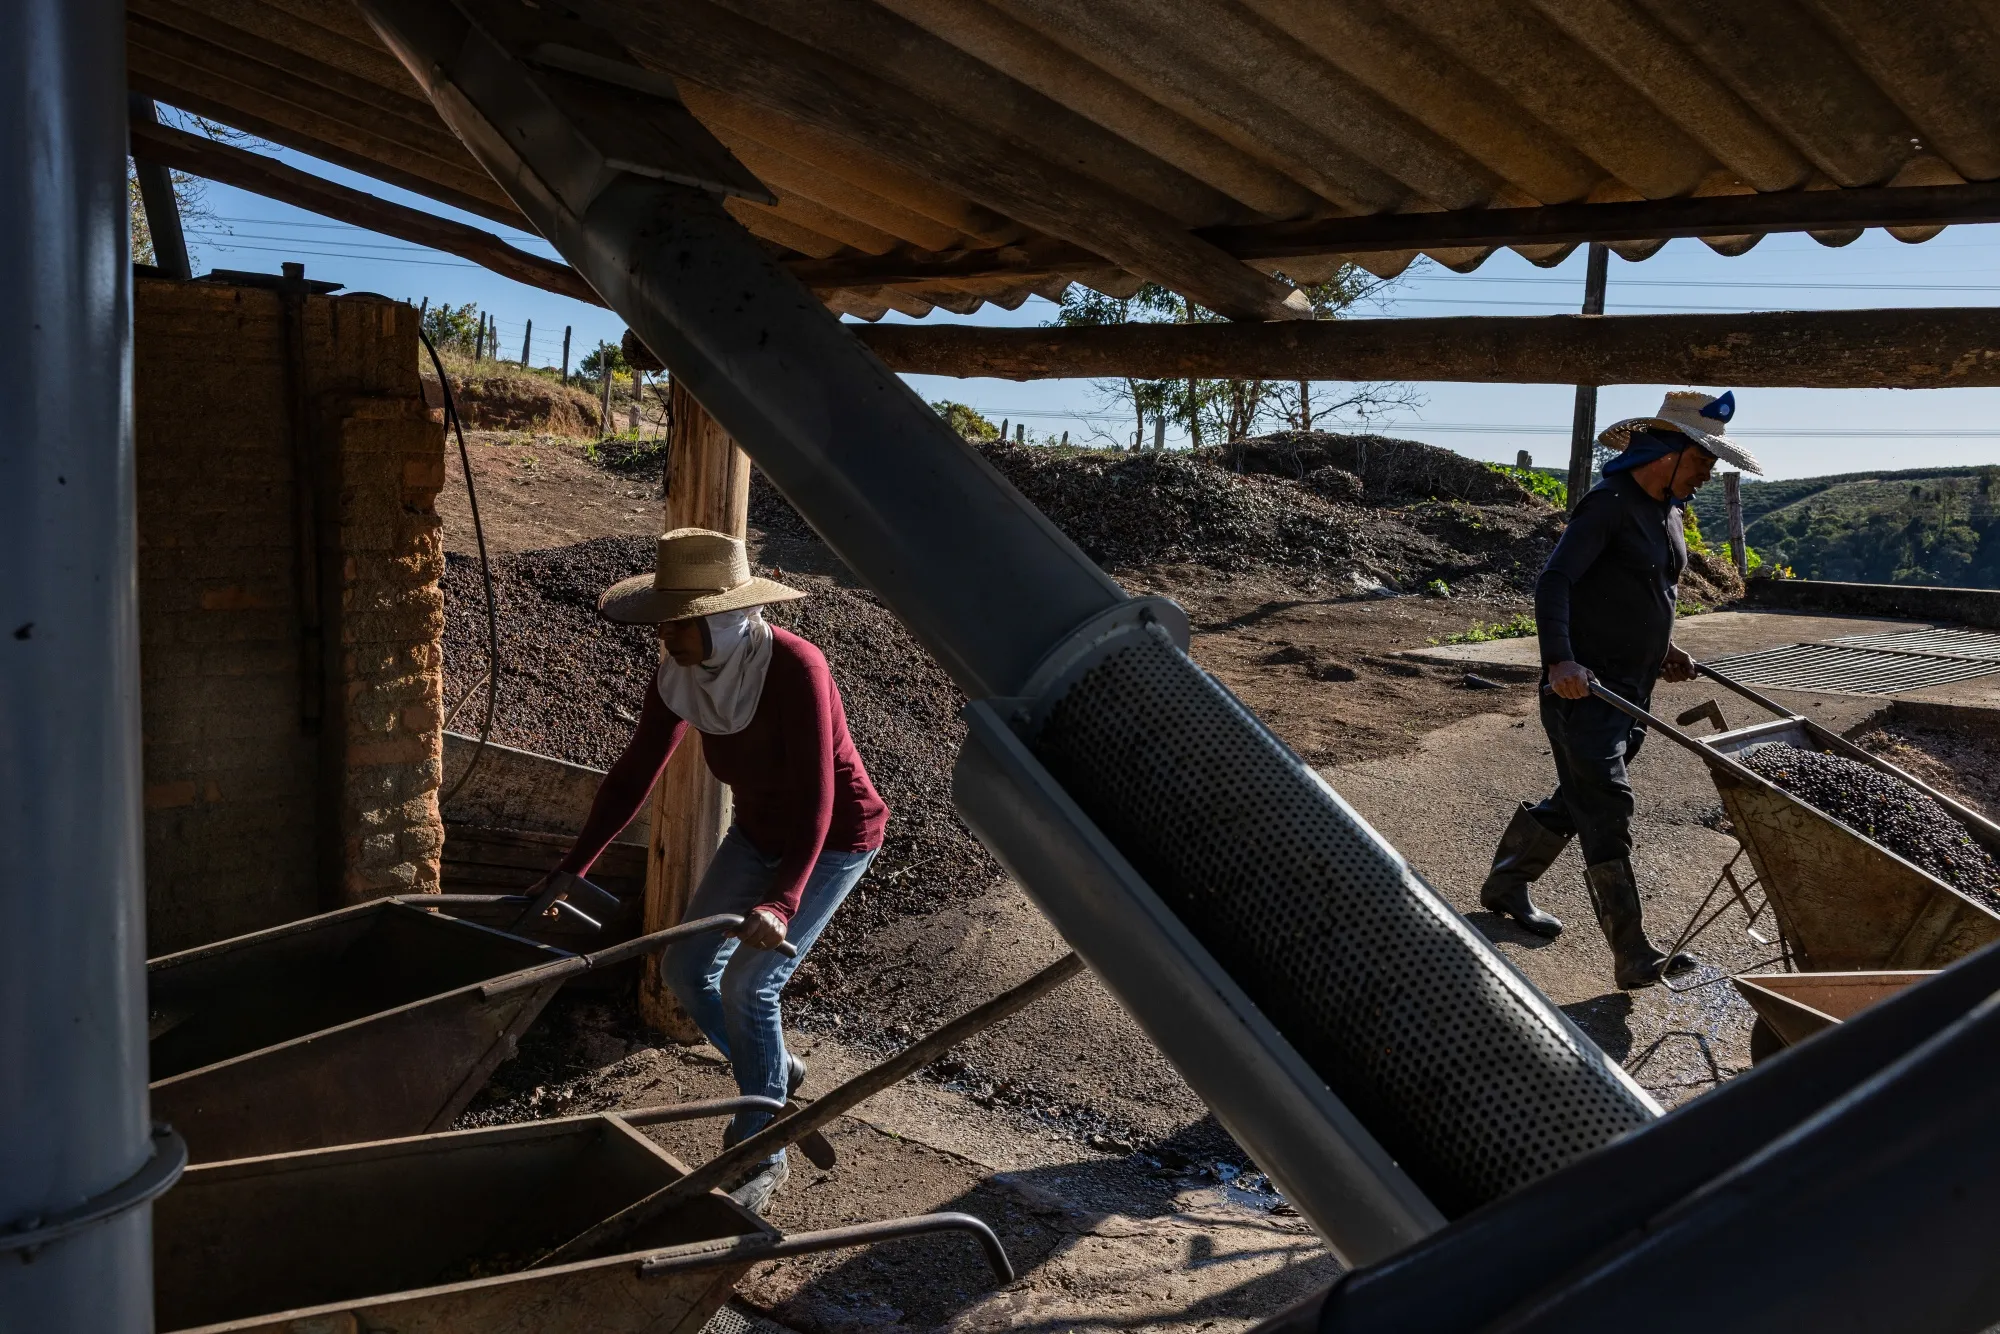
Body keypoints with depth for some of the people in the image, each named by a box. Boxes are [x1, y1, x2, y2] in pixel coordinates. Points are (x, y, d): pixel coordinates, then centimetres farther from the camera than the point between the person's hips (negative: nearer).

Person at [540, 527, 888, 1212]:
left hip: (833, 841, -7)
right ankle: (776, 1070, 31)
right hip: (758, 833, 7)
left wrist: (782, 902, -47)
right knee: (685, 968, 5)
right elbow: (633, 774, -5)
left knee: (748, 981, -15)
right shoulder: (683, 673, -12)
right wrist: (570, 870, -8)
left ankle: (763, 1154, 6)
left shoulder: (795, 669, -32)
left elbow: (816, 800, -35)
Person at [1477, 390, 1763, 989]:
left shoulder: (1669, 512, 14)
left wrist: (1662, 651, 14)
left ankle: (1505, 884, 36)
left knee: (1577, 797, 17)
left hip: (1632, 687, 9)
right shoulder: (1610, 504, -15)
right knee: (1606, 813, -8)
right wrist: (1559, 659, -36)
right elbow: (1554, 581, -24)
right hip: (1585, 687, -9)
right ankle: (1635, 958, -6)